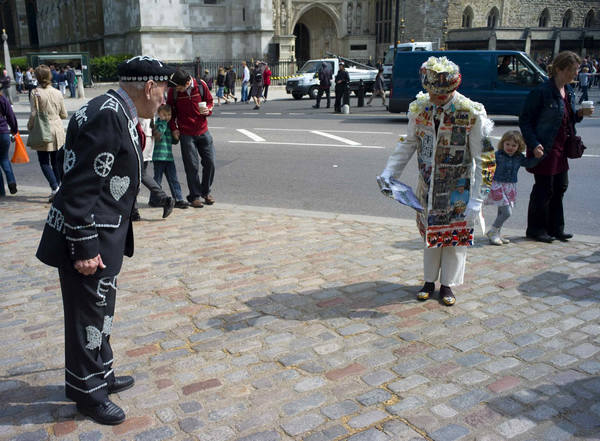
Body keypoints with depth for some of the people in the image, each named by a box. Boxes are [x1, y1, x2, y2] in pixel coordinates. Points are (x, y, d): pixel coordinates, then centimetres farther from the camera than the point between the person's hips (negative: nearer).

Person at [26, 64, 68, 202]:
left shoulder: (36, 94, -11)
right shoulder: (58, 93, 2)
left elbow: (34, 115, -12)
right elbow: (64, 114, 6)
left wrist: (29, 126, 4)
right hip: (57, 130, 4)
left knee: (44, 161, 2)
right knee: (55, 160, 13)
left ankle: (55, 187, -13)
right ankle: (57, 187, 17)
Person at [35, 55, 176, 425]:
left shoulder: (119, 114, 9)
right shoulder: (107, 116, -22)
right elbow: (80, 187, -25)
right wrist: (85, 248, -23)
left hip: (105, 234, 10)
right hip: (90, 240, -10)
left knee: (101, 311, 22)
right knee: (89, 316, 6)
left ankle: (101, 375, 40)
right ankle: (88, 392, 25)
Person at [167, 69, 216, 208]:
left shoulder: (200, 85, -6)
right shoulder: (173, 91, -6)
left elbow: (209, 101, 9)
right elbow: (170, 110, 8)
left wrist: (208, 110, -12)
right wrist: (173, 128, 1)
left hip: (203, 131, 2)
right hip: (186, 133, -1)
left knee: (210, 162, 3)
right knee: (192, 166, 0)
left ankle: (206, 192, 23)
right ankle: (195, 196, 14)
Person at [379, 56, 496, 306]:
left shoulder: (471, 113, -18)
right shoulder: (419, 108, -6)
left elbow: (483, 160, -14)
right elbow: (409, 143, 10)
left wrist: (476, 200, -18)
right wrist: (389, 173, 3)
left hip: (458, 189, -3)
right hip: (428, 186, 3)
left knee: (455, 236, 8)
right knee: (430, 233, 14)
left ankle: (447, 284, 25)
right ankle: (429, 281, 31)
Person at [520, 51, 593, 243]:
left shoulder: (569, 91, 11)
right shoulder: (542, 91, -15)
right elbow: (524, 120, -15)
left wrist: (580, 114, 0)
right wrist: (534, 144, -23)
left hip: (561, 148, 8)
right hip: (545, 148, -8)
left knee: (560, 187, 13)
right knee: (544, 189, 0)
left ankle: (555, 228, 26)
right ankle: (536, 229, 15)